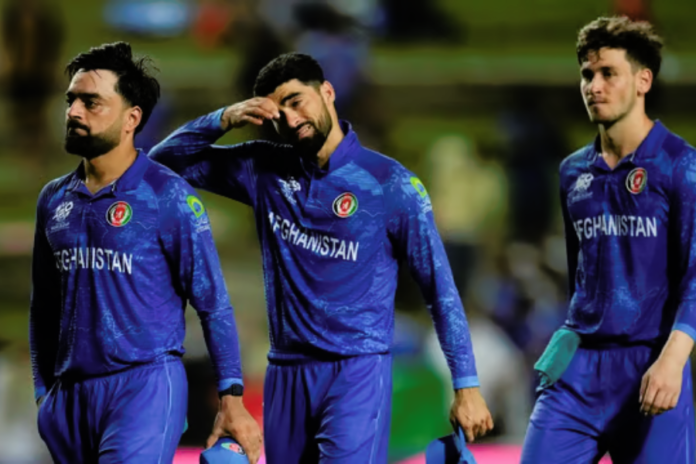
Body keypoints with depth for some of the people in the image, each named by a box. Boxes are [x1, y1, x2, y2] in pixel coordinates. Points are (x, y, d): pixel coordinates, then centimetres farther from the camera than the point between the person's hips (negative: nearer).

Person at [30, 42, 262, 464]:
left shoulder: (168, 197, -6)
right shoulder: (54, 200, 11)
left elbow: (214, 305, -6)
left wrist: (232, 398, -10)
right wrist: (44, 396, 16)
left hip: (145, 385, -6)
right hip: (69, 393, 6)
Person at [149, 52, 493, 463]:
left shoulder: (389, 183, -6)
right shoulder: (265, 171, 6)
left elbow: (440, 288, -3)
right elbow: (167, 159, 9)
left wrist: (467, 385, -6)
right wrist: (224, 120, -9)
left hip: (358, 370, -5)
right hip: (287, 372, 5)